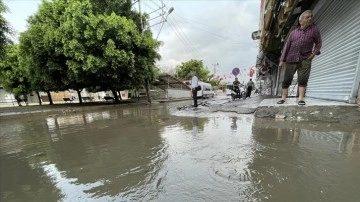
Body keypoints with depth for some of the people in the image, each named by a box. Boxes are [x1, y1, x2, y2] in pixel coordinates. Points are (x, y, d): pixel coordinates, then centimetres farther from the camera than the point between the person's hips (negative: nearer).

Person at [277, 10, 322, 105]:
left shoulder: (314, 29, 12)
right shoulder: (293, 32, 12)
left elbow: (318, 42, 13)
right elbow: (287, 46, 9)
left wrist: (315, 52, -5)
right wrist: (282, 60, 2)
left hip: (305, 59, 0)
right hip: (291, 59, 0)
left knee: (303, 79, -9)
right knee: (287, 79, -1)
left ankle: (301, 99, -7)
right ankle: (283, 98, 5)